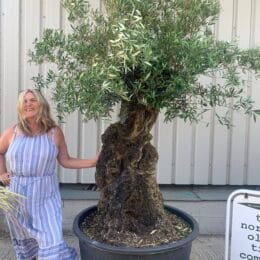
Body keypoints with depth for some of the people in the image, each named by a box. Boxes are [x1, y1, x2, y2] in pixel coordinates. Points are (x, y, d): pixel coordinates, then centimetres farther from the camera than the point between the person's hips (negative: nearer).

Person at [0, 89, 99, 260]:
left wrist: (92, 162, -8)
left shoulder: (55, 132, -6)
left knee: (52, 243, -5)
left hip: (45, 195, -2)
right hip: (18, 195, 2)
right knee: (25, 242, 19)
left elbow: (65, 161, -1)